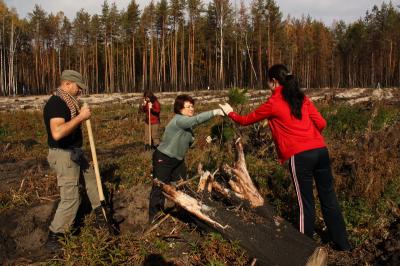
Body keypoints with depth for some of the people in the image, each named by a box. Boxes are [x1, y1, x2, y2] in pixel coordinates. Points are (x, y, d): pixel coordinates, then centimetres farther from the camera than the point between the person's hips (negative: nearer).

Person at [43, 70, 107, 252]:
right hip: (63, 155, -10)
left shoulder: (67, 102, 11)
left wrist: (81, 115, 10)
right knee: (70, 198, -8)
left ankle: (100, 213, 43)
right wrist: (80, 117, -30)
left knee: (91, 177, 24)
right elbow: (57, 133, -36)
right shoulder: (56, 103, -21)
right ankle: (53, 238, 4)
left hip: (75, 152, 11)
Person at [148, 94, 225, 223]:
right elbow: (196, 119, -42)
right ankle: (154, 217, 14)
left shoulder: (187, 124, 3)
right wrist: (215, 112, -47)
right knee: (160, 188, 1)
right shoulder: (178, 120, -26)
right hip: (163, 159, -9)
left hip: (178, 160, 9)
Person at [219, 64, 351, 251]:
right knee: (329, 199, 13)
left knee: (306, 203, 6)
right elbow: (321, 123, 11)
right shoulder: (302, 98, 14)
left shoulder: (273, 103, 0)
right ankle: (343, 245, 23)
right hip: (320, 150, 5)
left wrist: (230, 113, 30)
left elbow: (246, 120, 12)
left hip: (300, 156, -5)